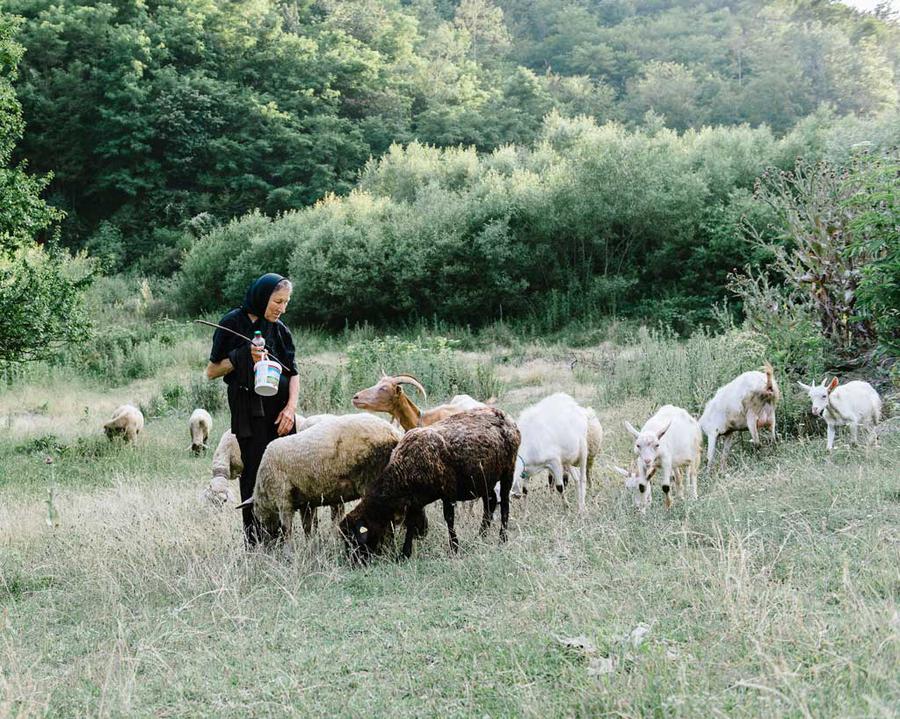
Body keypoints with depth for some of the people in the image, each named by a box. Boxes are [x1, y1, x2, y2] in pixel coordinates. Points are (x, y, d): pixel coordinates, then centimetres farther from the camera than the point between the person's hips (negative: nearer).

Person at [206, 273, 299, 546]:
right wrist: (243, 356, -12)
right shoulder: (231, 324, 0)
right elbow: (211, 372, 2)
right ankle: (252, 537, -3)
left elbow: (293, 373, 15)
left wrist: (291, 406, -1)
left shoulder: (279, 329, 12)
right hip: (248, 408, -3)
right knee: (255, 469, -9)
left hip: (279, 409, 4)